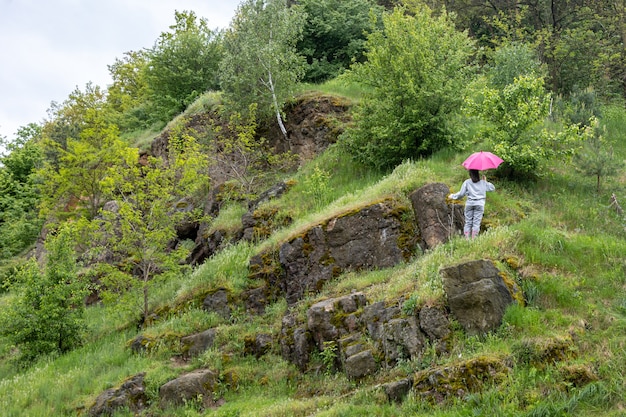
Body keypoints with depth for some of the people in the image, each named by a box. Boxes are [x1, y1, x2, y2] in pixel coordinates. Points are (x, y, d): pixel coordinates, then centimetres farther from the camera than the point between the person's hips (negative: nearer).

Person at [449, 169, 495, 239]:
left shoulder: (467, 182, 0)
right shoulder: (483, 182, 5)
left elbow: (461, 194, -1)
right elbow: (492, 188, 15)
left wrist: (453, 196, 14)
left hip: (469, 204, 0)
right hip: (479, 204, 0)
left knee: (468, 222, 5)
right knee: (476, 222, 0)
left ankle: (466, 238, -1)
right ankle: (473, 239, -5)